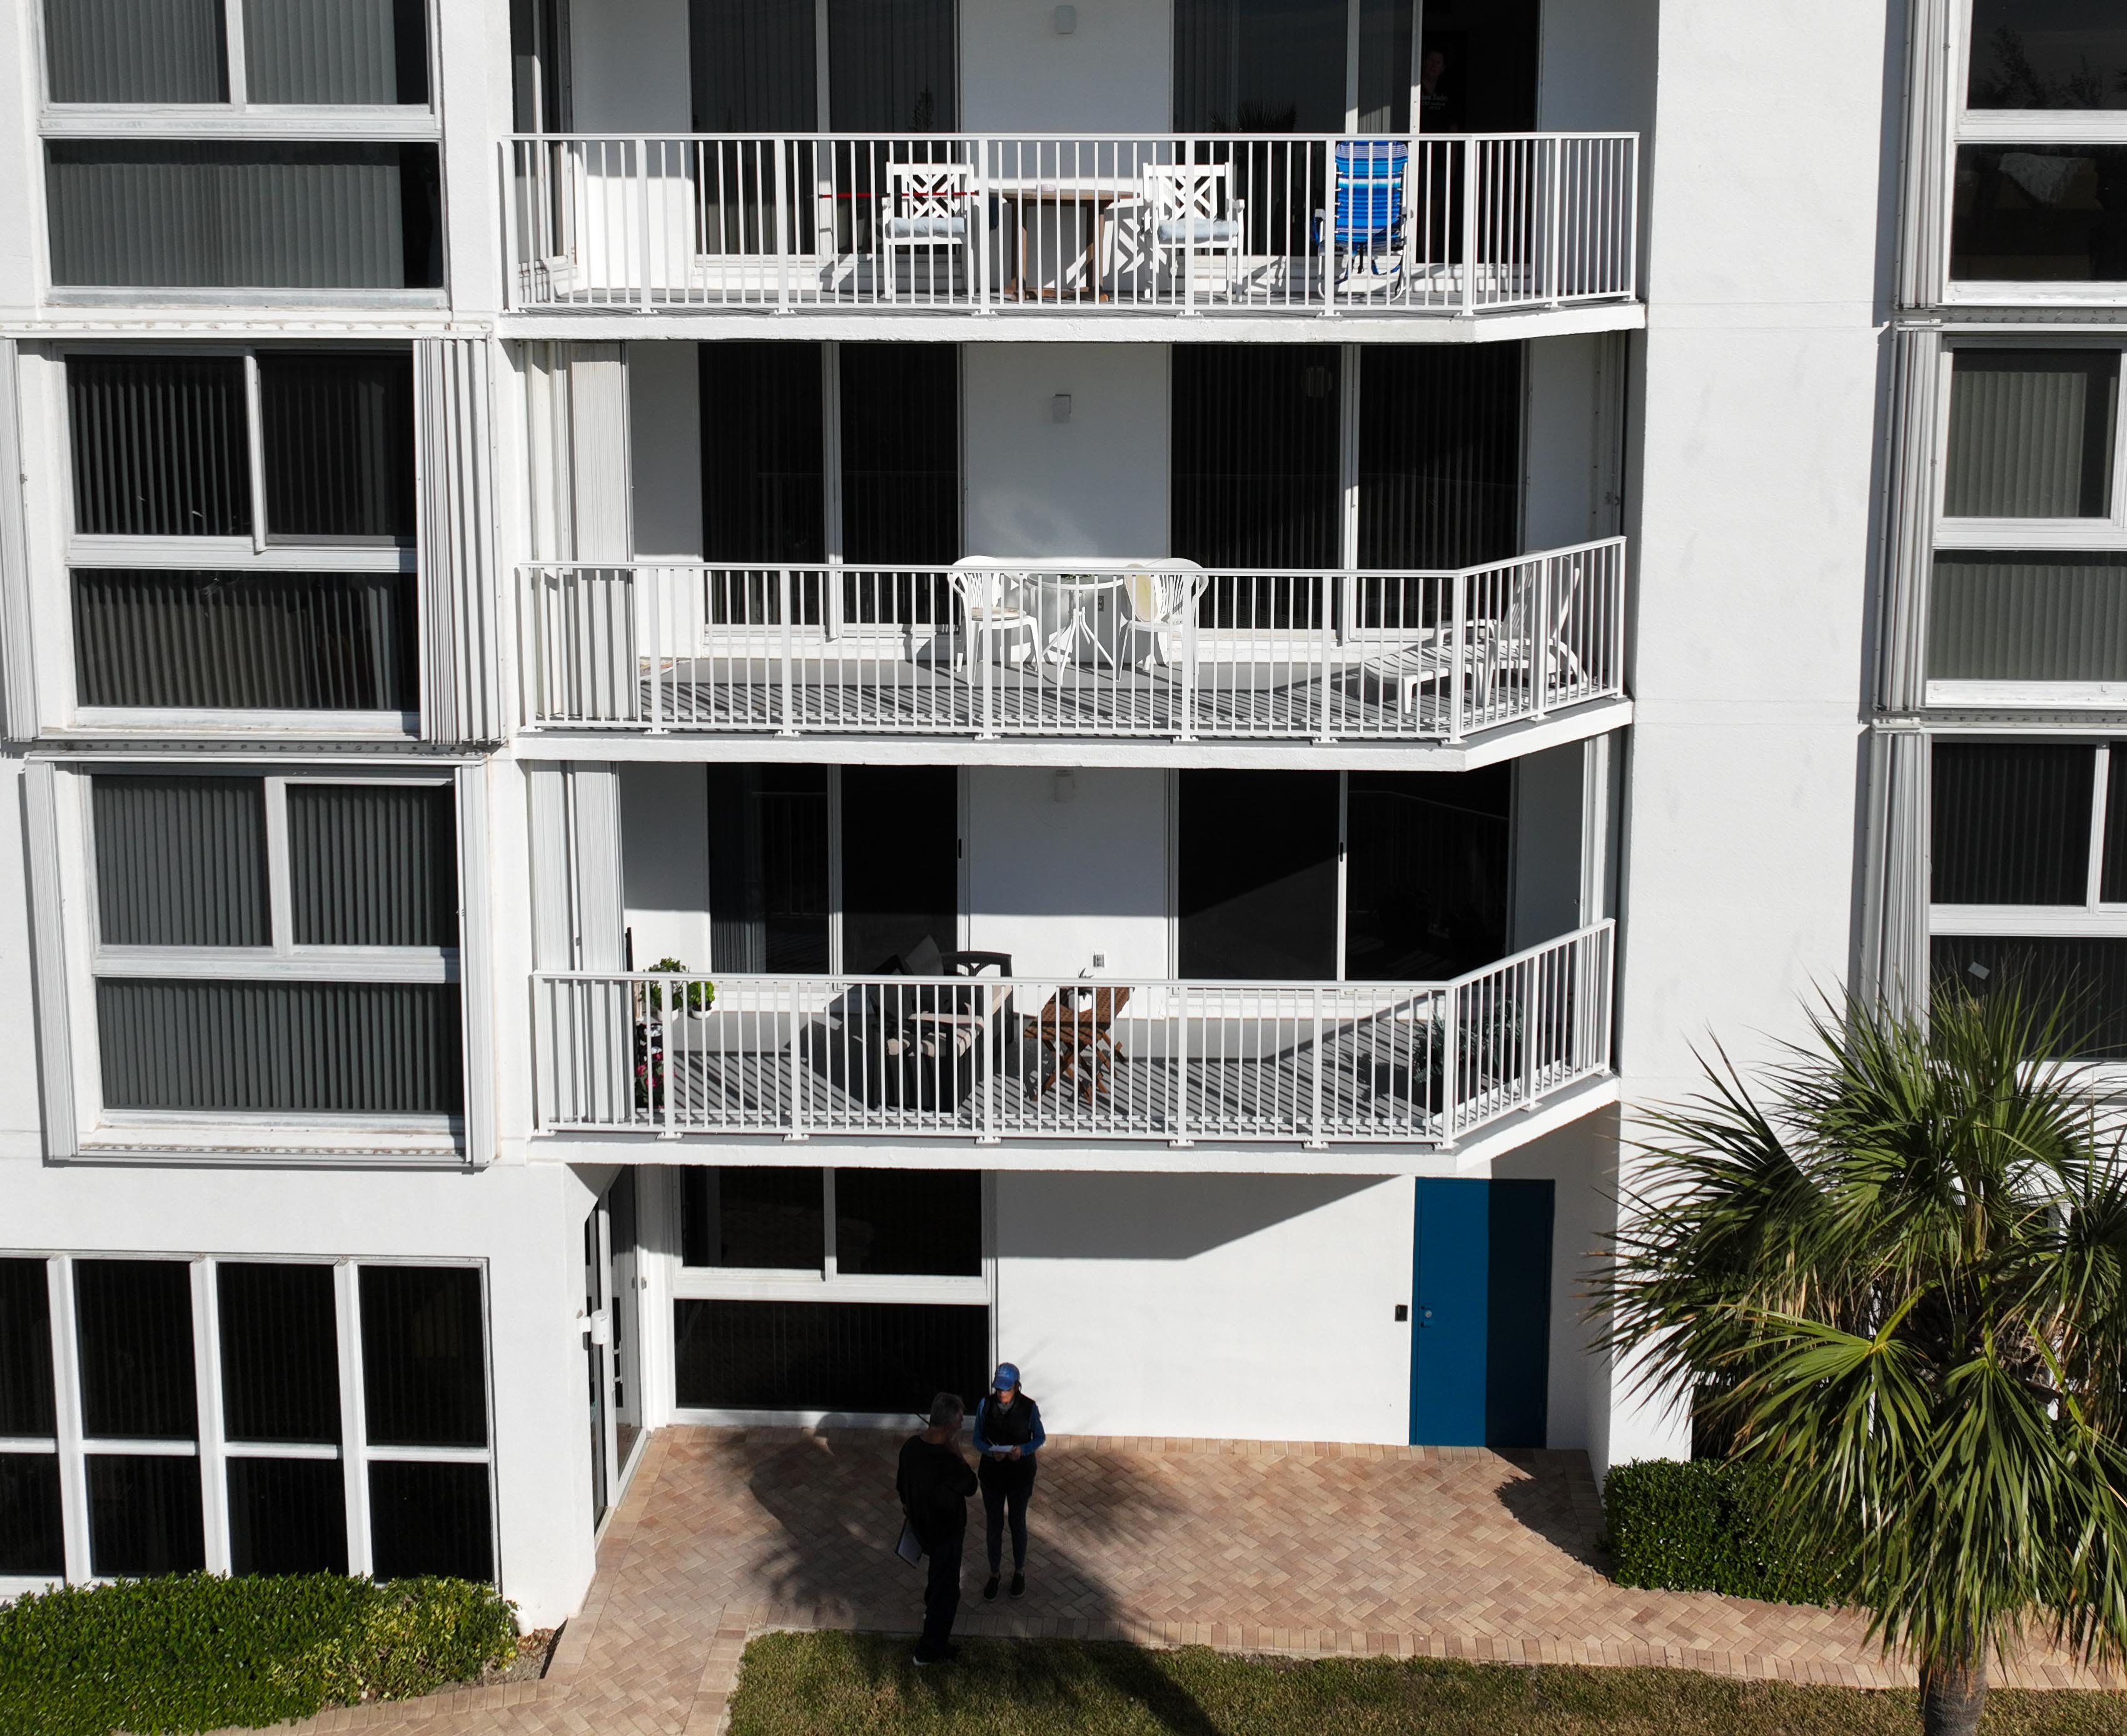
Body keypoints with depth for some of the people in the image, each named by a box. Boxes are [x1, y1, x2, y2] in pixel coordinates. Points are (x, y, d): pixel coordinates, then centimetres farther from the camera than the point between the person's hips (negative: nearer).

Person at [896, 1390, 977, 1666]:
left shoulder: (911, 1446, -14)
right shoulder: (947, 1462, -37)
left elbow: (901, 1482, 4)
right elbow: (970, 1487, -17)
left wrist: (906, 1504, 23)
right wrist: (956, 1453, -18)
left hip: (920, 1525, 7)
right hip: (945, 1531, -7)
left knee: (939, 1569, 35)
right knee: (947, 1588, 11)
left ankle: (932, 1609, 60)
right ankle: (929, 1650, 22)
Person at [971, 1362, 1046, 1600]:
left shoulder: (1029, 1408, -17)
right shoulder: (985, 1406, -14)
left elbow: (1040, 1438, -4)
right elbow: (978, 1439, -5)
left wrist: (1023, 1450, -24)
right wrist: (991, 1452, -25)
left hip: (1020, 1475, -1)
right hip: (992, 1473, 1)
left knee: (1018, 1523, 17)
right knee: (994, 1525, 15)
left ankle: (1019, 1571, 39)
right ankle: (994, 1574, 34)